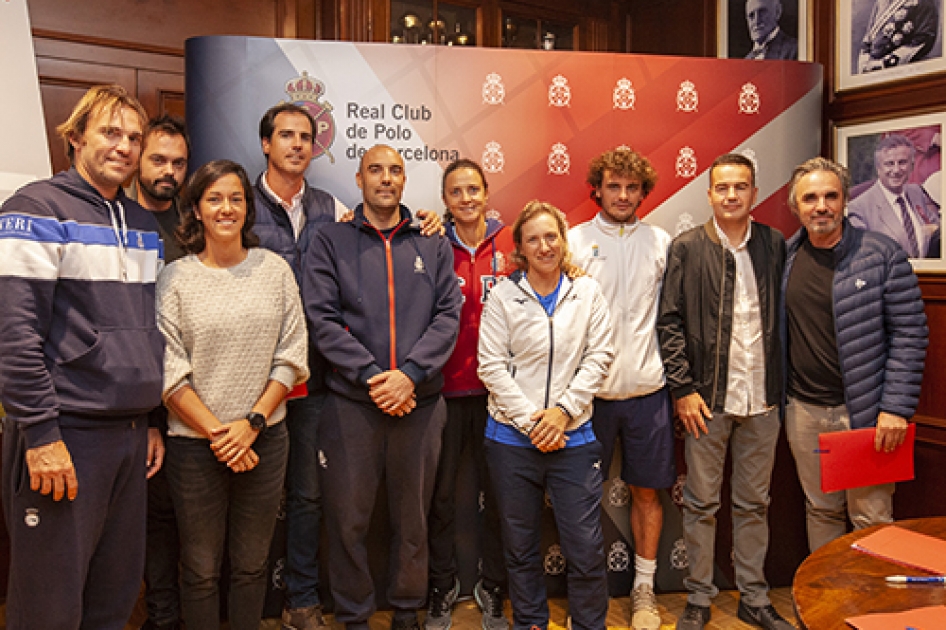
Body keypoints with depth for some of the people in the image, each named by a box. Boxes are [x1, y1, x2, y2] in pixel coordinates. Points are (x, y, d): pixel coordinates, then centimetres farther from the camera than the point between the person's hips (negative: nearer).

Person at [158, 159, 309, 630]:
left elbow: (291, 357, 1)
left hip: (265, 438, 2)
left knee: (252, 564, 14)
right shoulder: (175, 278, -2)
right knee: (201, 568, 12)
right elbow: (168, 371, -7)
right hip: (195, 442, -1)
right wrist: (216, 433, -11)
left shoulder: (275, 269, 3)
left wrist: (252, 422, -8)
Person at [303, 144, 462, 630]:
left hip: (420, 402, 2)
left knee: (413, 516, 13)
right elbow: (322, 319, -5)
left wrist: (409, 374, -14)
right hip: (351, 403, -1)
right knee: (348, 517, 7)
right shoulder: (329, 242, 5)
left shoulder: (433, 246, 10)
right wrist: (370, 376, -15)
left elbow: (448, 316, 0)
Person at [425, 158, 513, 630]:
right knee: (440, 492, 10)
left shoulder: (508, 244, 3)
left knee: (497, 490, 11)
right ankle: (442, 586, 29)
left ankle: (492, 587, 30)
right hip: (444, 385, -1)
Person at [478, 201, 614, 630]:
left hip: (573, 435, 1)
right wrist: (529, 420, -11)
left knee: (586, 547, 2)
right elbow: (491, 366, -5)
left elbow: (599, 356, 0)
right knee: (520, 546, 13)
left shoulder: (587, 292, 4)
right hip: (512, 437, 0)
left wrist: (564, 409, -10)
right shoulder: (503, 294, -1)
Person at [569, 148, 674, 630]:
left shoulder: (660, 242, 8)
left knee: (647, 491, 11)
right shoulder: (574, 241, 1)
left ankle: (643, 586, 29)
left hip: (647, 387, 2)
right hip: (590, 388, -2)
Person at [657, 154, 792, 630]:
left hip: (762, 399, 3)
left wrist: (780, 386, 3)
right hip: (707, 398, -2)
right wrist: (683, 388, -9)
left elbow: (784, 317, 8)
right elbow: (670, 322, -3)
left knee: (754, 504, 14)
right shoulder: (687, 248, -1)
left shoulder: (775, 245, 6)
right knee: (701, 503, 8)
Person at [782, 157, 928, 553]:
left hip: (864, 412, -3)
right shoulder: (784, 257, 4)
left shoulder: (882, 254, -7)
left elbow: (910, 334, -7)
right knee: (821, 510, 16)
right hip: (803, 411, 4)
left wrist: (896, 408, -12)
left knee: (871, 516, 4)